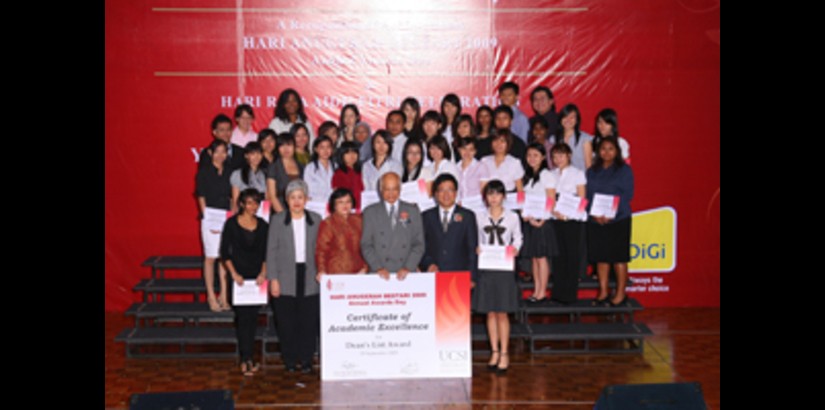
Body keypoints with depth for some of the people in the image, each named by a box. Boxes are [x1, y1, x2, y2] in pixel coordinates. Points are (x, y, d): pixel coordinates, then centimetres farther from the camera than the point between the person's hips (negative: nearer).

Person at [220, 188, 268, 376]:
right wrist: (233, 273, -9)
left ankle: (247, 358, 12)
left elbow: (266, 253, 10)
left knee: (253, 317, 4)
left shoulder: (262, 225, 8)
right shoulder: (231, 223, -1)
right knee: (243, 316, -8)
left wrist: (263, 273, -4)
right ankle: (246, 359, -6)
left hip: (257, 277, 3)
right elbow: (224, 252, 0)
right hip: (239, 277, -3)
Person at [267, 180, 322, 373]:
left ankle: (306, 360, 13)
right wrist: (273, 279, -3)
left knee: (309, 321, 1)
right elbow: (271, 251, 3)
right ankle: (289, 360, 15)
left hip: (309, 278, 1)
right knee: (286, 322, 2)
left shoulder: (316, 220, 7)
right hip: (285, 279, -1)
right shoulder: (277, 220, 4)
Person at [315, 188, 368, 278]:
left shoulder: (358, 221, 11)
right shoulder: (327, 224, 0)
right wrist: (322, 271, -15)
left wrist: (365, 267, 2)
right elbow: (321, 250, -2)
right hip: (336, 273, -3)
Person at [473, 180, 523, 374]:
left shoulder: (512, 217, 3)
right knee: (490, 313, 6)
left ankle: (504, 354, 7)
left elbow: (518, 238, 11)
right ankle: (494, 352, 17)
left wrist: (515, 248, -9)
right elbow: (475, 240, 12)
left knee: (502, 313, -1)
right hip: (486, 268, 2)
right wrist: (476, 249, -8)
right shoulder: (479, 217, 5)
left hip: (505, 268, -2)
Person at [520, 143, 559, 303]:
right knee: (533, 257, 8)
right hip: (528, 221, 6)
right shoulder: (527, 176, 13)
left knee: (541, 256, -3)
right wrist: (525, 215, -3)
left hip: (542, 221, -6)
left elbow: (551, 201, -11)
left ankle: (542, 292, 1)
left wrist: (541, 221, -16)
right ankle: (536, 291, 14)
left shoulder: (546, 175, -7)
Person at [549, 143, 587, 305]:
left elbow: (582, 199, -3)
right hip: (555, 220, 3)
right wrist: (554, 211, -11)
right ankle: (558, 293, 11)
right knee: (558, 255, 4)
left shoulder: (577, 174, 2)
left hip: (572, 220, -3)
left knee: (572, 255, -1)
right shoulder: (551, 175, 11)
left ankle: (570, 294, 4)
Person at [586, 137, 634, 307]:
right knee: (601, 256, 6)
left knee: (619, 257, -1)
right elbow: (588, 195, 7)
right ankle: (603, 292, 15)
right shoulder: (591, 172, 12)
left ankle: (620, 293, 7)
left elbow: (627, 195, -6)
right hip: (596, 221, 4)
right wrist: (595, 213, -11)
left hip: (618, 219, -3)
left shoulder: (624, 170, 1)